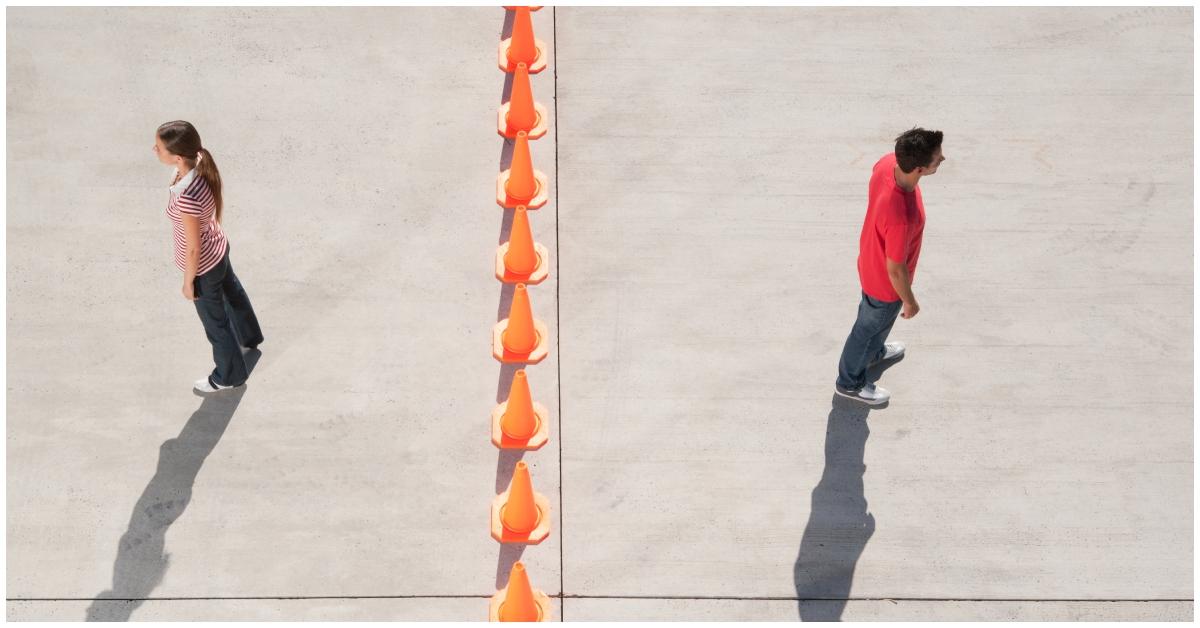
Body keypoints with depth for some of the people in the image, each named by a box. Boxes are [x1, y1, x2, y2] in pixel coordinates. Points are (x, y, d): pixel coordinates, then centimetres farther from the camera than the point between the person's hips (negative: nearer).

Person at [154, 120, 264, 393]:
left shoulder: (187, 199, -43)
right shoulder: (200, 164, -21)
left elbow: (193, 248, -27)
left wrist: (188, 282, -11)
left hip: (203, 265, -8)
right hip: (218, 247, 8)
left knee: (215, 321, 20)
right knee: (232, 292, 35)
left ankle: (229, 374, 47)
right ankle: (250, 337, 66)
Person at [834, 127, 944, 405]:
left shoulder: (887, 163, -25)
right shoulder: (902, 216, -47)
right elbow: (895, 269, -30)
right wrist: (910, 302, -11)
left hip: (871, 260, 7)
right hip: (885, 281, -7)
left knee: (873, 320, 35)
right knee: (869, 327, 22)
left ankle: (874, 352, 66)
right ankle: (849, 382, 49)